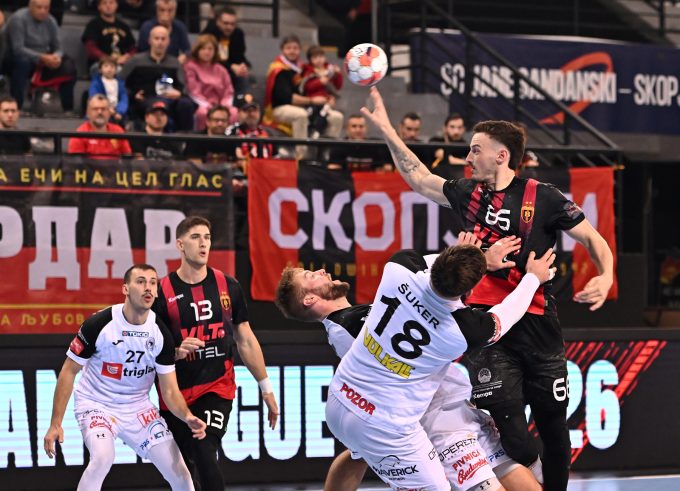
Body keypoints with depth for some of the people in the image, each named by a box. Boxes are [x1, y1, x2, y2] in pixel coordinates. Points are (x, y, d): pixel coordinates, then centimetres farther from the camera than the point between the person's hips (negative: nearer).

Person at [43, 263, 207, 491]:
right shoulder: (99, 324, -18)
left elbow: (170, 391, -4)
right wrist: (55, 424, -14)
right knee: (103, 457, -33)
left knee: (178, 470, 0)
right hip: (96, 404, -4)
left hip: (138, 408, 4)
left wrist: (187, 417, -25)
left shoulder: (161, 334, -8)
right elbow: (68, 372, -10)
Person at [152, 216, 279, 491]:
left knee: (204, 456, -20)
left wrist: (266, 389, 10)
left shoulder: (228, 286, 3)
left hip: (217, 386, 0)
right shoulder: (162, 292, -4)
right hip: (176, 393, 0)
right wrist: (176, 352, -21)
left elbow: (246, 341, 10)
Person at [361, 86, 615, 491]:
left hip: (538, 326, -2)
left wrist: (606, 277, -19)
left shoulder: (543, 198, -2)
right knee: (512, 434, -11)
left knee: (554, 427, 5)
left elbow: (593, 238, 0)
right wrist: (386, 129, 25)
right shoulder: (468, 195, 11)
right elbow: (418, 177, 25)